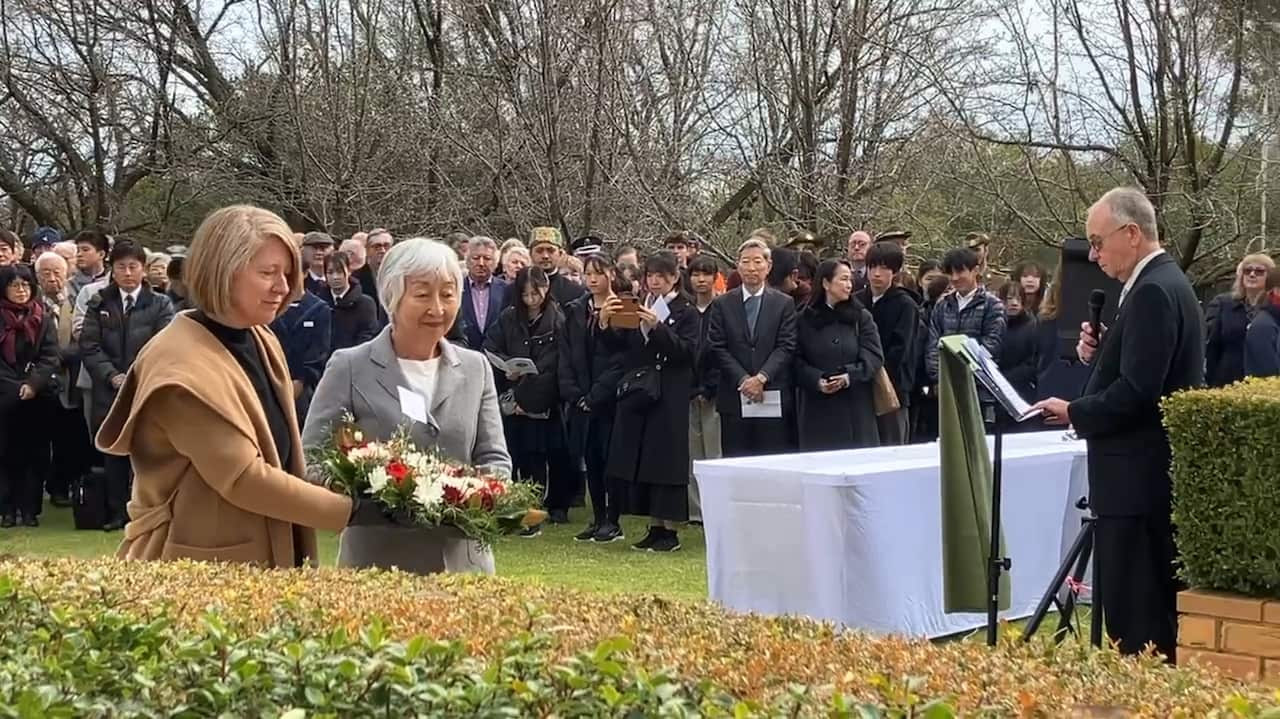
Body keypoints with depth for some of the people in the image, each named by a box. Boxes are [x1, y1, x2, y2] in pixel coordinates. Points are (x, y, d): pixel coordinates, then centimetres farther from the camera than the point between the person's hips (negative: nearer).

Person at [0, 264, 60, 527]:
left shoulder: (43, 318, 6)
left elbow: (50, 356, 0)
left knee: (35, 454, 2)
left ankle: (30, 509, 7)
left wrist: (33, 384, -14)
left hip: (38, 397, 1)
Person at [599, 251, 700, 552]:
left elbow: (686, 350, -13)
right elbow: (619, 345, 7)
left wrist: (657, 326, -24)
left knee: (666, 459, -4)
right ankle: (655, 527, 13)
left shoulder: (686, 313, 0)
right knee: (639, 458, 5)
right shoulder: (638, 308, 13)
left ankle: (670, 530, 2)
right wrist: (605, 323, -11)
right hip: (637, 395, 5)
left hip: (669, 399, -5)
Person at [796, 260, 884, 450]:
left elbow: (874, 357, -2)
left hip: (855, 410, 1)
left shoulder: (861, 317, 7)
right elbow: (797, 361, -1)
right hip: (818, 410, -1)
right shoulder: (806, 319, 4)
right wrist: (817, 381, -17)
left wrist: (849, 377, -16)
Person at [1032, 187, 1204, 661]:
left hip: (1138, 481, -11)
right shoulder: (1162, 283, 16)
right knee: (1149, 609, 14)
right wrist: (1098, 353, 4)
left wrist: (1075, 413, -10)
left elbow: (1136, 392, -23)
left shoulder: (1153, 291, -17)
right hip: (1147, 479, 11)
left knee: (1135, 617, -7)